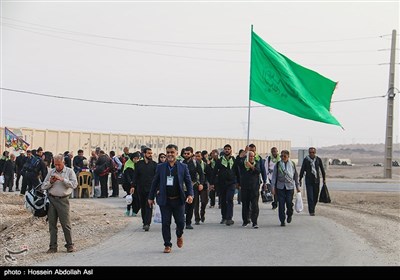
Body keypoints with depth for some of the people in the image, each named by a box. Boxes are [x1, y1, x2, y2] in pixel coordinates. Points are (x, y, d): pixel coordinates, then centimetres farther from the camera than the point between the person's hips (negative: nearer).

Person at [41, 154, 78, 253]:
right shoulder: (51, 172, 13)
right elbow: (43, 186, 13)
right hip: (51, 199, 3)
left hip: (63, 200, -3)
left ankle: (70, 245, 7)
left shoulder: (69, 172, 3)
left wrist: (62, 179, -16)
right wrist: (50, 182, -6)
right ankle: (53, 246, 10)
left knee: (66, 223, -4)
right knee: (52, 224, 4)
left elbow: (74, 184, -11)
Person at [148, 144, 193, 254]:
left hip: (178, 200, 0)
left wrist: (190, 194, -10)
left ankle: (179, 235, 34)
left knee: (180, 222, 1)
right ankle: (167, 245, 13)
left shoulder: (183, 167, 3)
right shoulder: (160, 167, 6)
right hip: (165, 200, 1)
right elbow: (155, 183, 10)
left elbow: (188, 182, 5)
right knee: (165, 223, 0)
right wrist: (151, 197, 9)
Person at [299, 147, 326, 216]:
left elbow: (322, 169, 11)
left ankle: (312, 208, 27)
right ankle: (311, 211, -7)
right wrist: (300, 179, 1)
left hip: (316, 180, 2)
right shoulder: (306, 160, -3)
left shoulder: (318, 159, 2)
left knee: (315, 196, 7)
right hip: (309, 180, -2)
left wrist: (324, 178, 12)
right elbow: (302, 170, 2)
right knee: (310, 196, -8)